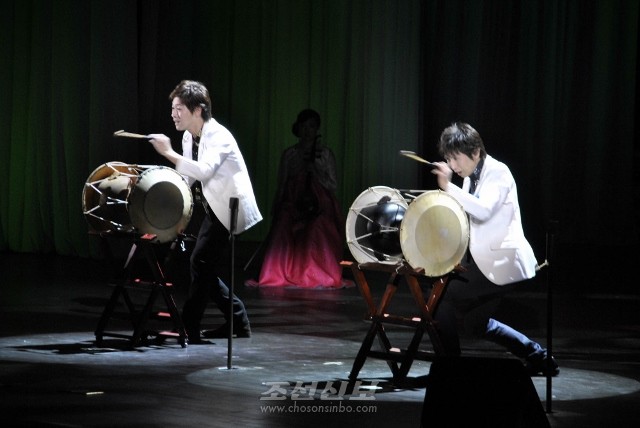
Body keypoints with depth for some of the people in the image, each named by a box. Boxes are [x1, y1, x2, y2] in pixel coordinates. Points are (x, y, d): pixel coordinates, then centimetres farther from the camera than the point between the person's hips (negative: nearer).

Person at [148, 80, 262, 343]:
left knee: (200, 263, -13)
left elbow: (204, 170, -37)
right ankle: (238, 321, 18)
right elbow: (189, 176, 17)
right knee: (203, 267, 8)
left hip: (230, 209, -9)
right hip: (213, 208, 9)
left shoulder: (219, 136, -20)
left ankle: (189, 329, -8)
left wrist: (168, 153, -36)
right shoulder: (188, 138, 7)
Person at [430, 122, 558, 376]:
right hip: (481, 261, 10)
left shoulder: (498, 173, -14)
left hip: (502, 263, -10)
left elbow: (484, 211, -31)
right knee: (475, 324, 16)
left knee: (441, 299, -13)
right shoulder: (470, 179, 12)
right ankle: (538, 357, 24)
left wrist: (448, 188, -34)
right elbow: (466, 221, 18)